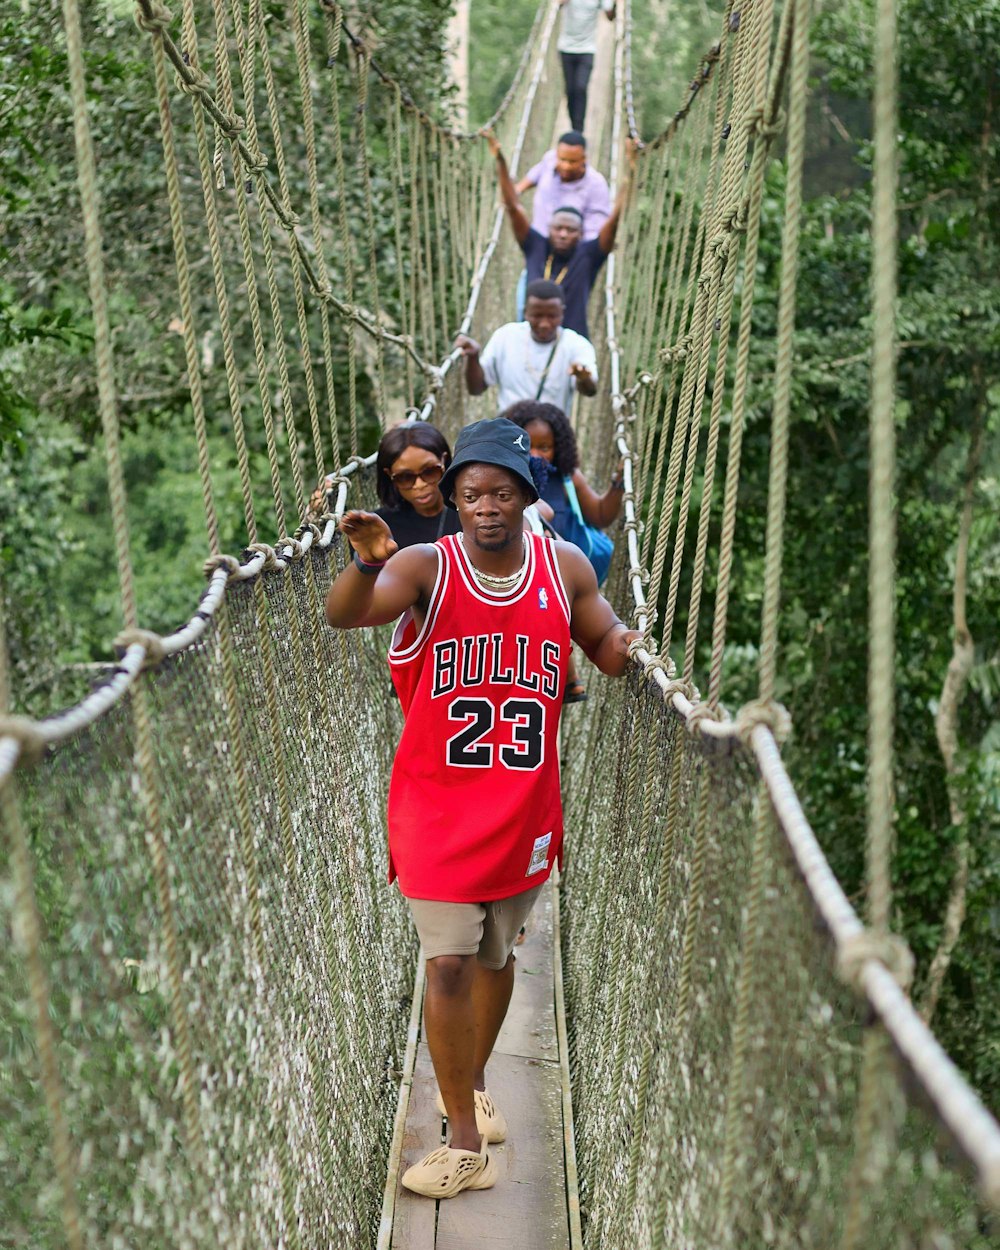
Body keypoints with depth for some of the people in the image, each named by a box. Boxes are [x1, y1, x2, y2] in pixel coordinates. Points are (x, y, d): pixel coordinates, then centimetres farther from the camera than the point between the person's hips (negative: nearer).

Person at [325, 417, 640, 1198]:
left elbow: (608, 649, 13)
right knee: (449, 964, -6)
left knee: (497, 956, 18)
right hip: (439, 804, -3)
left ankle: (473, 1084, 42)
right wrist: (368, 563, -52)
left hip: (523, 806, 4)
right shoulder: (427, 567, -13)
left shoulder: (566, 569, -2)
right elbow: (344, 615, -30)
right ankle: (467, 1144, 5)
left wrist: (627, 643, -11)